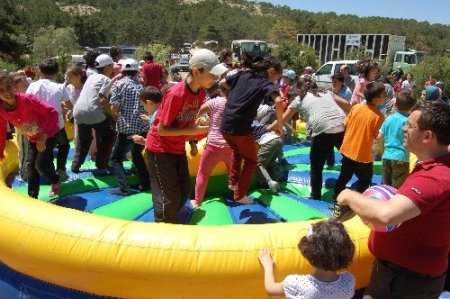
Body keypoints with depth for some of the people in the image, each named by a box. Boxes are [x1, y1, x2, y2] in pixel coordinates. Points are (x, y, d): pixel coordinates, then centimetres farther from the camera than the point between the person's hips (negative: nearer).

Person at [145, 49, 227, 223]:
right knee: (169, 198, -3)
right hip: (160, 148, -8)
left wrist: (193, 141, 4)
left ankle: (169, 225, 35)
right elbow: (161, 130, -23)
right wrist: (191, 131, -26)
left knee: (184, 191, 15)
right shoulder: (176, 94, -28)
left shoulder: (201, 92, -4)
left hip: (178, 148, 8)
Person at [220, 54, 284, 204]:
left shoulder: (242, 74, 10)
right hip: (241, 129, -6)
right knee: (251, 161, 18)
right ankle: (240, 195, 21)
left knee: (237, 151, 35)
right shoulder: (266, 83, -6)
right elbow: (278, 101, -24)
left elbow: (222, 82, 20)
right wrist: (279, 124, -13)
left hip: (225, 125, 6)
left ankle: (233, 181, 36)